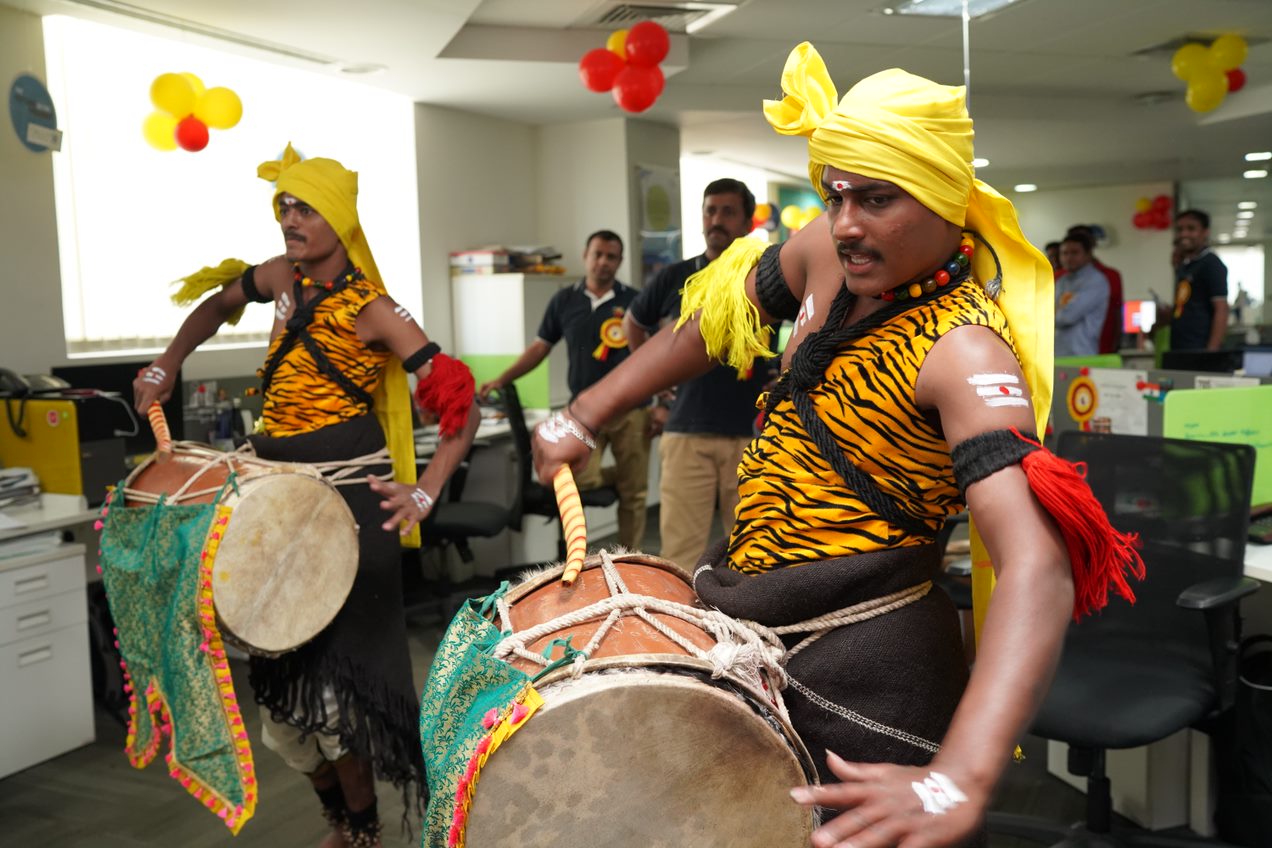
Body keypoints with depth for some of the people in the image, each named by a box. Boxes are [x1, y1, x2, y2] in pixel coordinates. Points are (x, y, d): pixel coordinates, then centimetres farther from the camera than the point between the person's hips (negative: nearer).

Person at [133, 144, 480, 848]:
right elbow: (217, 306, 28)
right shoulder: (282, 278, 5)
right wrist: (166, 366, 19)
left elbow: (460, 405, -17)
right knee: (282, 663, 11)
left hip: (345, 496, -6)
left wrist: (424, 491, -26)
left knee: (333, 665, -3)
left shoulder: (373, 311, -13)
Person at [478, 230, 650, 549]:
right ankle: (619, 475, 17)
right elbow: (540, 347, 13)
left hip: (630, 408, -1)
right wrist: (502, 380, 6)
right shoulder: (564, 301, 8)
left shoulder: (634, 301, 3)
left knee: (633, 492, 2)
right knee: (579, 478, -16)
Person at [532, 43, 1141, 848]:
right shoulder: (831, 252, -4)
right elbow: (710, 323, 12)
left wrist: (957, 781, -51)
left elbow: (1039, 569, -38)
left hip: (862, 662, -7)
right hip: (754, 628, 7)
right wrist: (583, 416, 7)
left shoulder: (964, 350, -27)